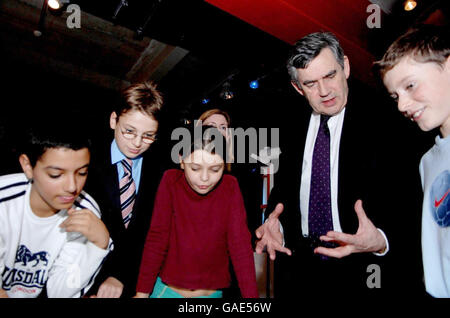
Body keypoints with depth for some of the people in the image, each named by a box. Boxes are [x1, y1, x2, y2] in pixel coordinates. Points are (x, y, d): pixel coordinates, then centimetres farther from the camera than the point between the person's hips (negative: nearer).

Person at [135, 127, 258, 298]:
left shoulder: (230, 187, -12)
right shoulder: (171, 180, -13)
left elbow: (240, 245, -14)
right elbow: (156, 239, -13)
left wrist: (251, 295, -19)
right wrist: (142, 292, -14)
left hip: (212, 292, 1)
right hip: (167, 288, 0)